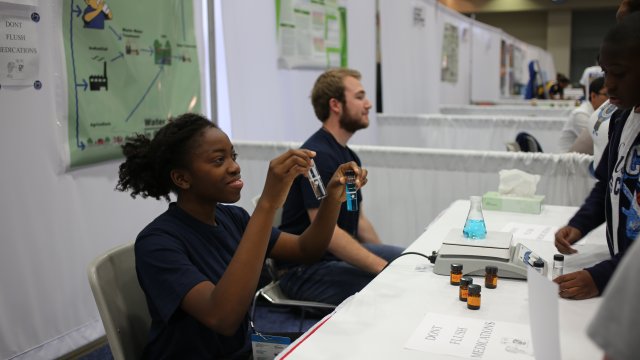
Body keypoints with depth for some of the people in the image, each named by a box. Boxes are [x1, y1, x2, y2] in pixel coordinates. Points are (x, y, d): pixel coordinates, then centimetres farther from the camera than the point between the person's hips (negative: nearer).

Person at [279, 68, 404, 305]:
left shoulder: (349, 156, 13)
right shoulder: (318, 155, -19)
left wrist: (386, 258, 9)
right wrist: (383, 267, -25)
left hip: (342, 252, 10)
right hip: (306, 270, -10)